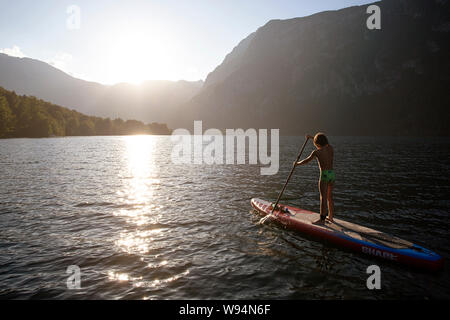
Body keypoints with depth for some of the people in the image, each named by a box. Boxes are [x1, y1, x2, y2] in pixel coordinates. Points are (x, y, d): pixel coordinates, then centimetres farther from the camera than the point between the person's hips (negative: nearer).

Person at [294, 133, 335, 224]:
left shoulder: (316, 152, -9)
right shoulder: (330, 148, 8)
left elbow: (306, 161, 4)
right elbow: (324, 143, 31)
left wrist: (297, 163, 22)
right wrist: (311, 137, 38)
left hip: (324, 175, -7)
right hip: (332, 174, 7)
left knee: (323, 198, -2)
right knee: (330, 197, 16)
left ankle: (322, 219, 4)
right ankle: (330, 217, 24)